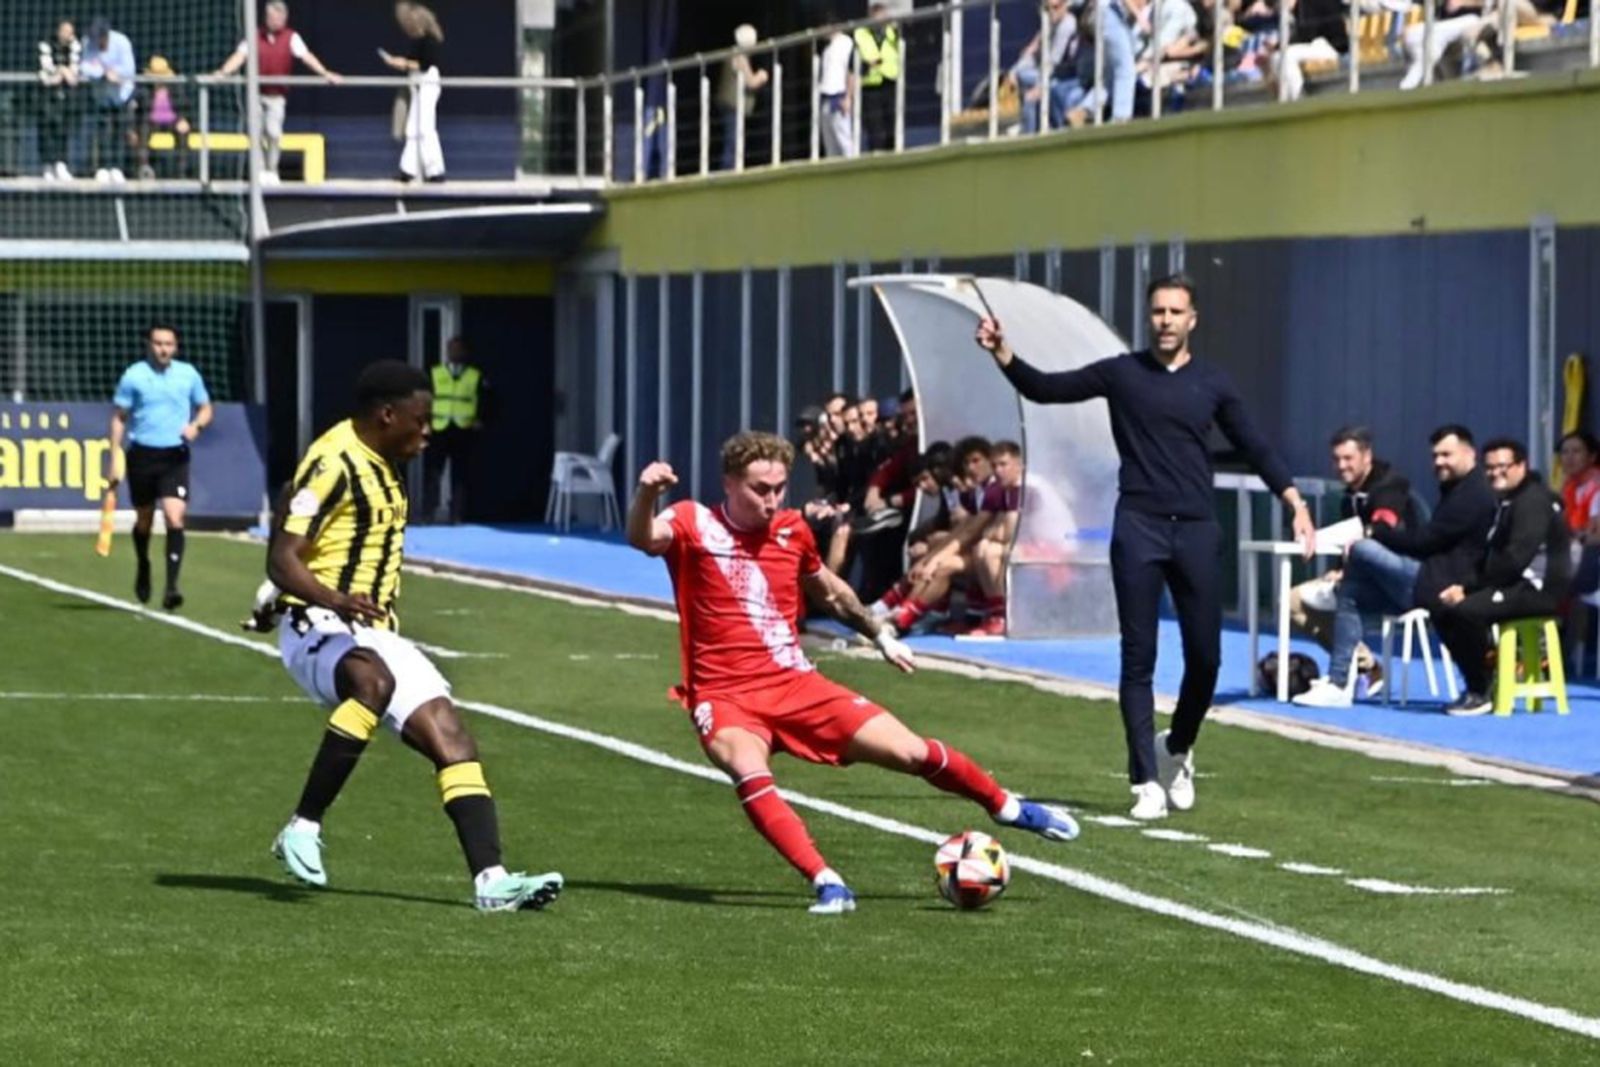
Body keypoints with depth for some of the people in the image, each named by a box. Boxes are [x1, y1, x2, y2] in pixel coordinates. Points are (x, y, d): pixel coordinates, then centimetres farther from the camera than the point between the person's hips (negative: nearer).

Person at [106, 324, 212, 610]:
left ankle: (171, 587, -18)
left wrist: (196, 425, -8)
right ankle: (143, 570, 42)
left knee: (175, 519, -15)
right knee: (144, 519, 14)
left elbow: (205, 409, 15)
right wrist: (115, 461, -1)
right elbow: (118, 418, 3)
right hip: (142, 455, 0)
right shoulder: (134, 376, -2)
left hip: (175, 456, 0)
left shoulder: (188, 374, 3)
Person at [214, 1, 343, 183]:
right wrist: (224, 72, -21)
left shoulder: (291, 38, -3)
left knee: (274, 133, -12)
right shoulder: (255, 36, 1)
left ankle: (272, 171, 3)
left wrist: (325, 73, -27)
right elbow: (240, 56, -5)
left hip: (277, 95, -2)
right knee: (257, 133, 2)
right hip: (256, 92, 2)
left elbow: (306, 56, -14)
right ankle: (261, 170, 15)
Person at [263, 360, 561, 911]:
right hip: (317, 627, -9)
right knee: (374, 682, -39)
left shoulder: (384, 465, 16)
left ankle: (491, 879, -11)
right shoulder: (334, 462, -14)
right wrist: (335, 600, -37)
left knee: (450, 734, -5)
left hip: (373, 634, 9)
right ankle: (303, 829, -29)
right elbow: (282, 559, -21)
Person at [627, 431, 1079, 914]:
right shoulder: (693, 524, -9)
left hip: (796, 684, 4)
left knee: (911, 753, 1)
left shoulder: (792, 529, 5)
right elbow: (643, 539, -31)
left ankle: (1007, 807, 26)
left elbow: (829, 590, 25)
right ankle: (826, 883, -37)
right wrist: (646, 495, -51)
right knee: (751, 775, -37)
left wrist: (880, 635, 35)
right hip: (726, 698, -4)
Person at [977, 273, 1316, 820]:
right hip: (1138, 528, -1)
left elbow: (1255, 447, 12)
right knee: (1139, 658, -2)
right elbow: (1046, 388, 3)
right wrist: (1003, 354, -13)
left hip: (1196, 530, 1)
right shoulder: (1123, 374, 5)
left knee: (1205, 657, 1)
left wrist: (1294, 502, 1)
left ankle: (1177, 750, 27)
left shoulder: (1212, 383, 8)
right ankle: (1146, 781, 2)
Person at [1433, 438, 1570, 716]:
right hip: (1518, 585, 10)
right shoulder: (1507, 503, 20)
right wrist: (1465, 586, -2)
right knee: (1443, 610, 5)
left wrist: (1469, 587, -17)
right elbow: (1492, 559, 16)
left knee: (1465, 610, -29)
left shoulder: (1533, 500, -12)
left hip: (1540, 589, -10)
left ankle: (1480, 693, -19)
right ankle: (1479, 680, 6)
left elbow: (1516, 558, -22)